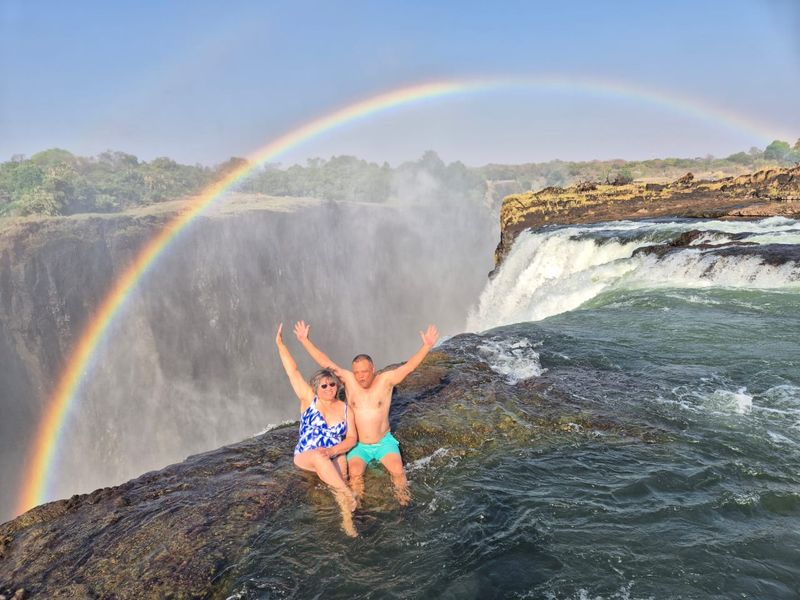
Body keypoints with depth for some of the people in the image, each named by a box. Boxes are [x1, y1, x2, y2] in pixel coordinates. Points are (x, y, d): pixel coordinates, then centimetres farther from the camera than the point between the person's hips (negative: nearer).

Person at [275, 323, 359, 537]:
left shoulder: (345, 409, 5)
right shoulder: (309, 400, 1)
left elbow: (352, 438, 0)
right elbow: (293, 372, -5)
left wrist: (332, 450, -18)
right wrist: (280, 344, -10)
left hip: (335, 456, 2)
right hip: (305, 456, -2)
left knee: (339, 479, -30)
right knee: (320, 457, -37)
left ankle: (347, 518, -32)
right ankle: (349, 497, -38)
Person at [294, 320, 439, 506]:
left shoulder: (385, 380, -11)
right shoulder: (348, 379, -7)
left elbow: (409, 366, -21)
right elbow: (326, 362, -11)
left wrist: (427, 346, -35)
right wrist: (305, 341, -15)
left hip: (384, 442, 0)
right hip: (359, 445, 1)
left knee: (397, 470, -22)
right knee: (355, 473, -26)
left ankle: (403, 498, 3)